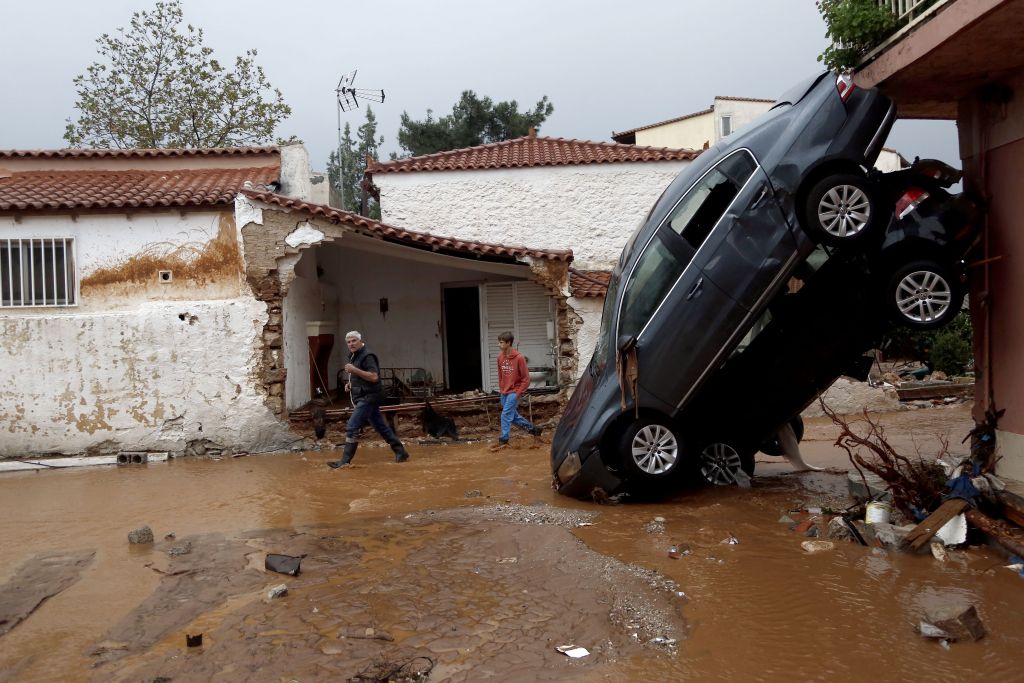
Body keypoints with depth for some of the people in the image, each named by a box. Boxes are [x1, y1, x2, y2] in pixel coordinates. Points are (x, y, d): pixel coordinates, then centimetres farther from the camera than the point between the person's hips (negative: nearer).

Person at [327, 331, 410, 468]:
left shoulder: (367, 356, -14)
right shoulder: (354, 357, 16)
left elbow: (374, 377, -24)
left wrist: (355, 370, -27)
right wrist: (350, 384, 10)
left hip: (368, 397, -10)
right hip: (364, 397, 10)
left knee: (352, 427, -12)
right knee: (381, 427, 13)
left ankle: (345, 461, -8)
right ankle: (400, 452, 20)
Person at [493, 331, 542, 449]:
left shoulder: (519, 358, -17)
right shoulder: (500, 356, 0)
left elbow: (526, 378, -12)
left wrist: (518, 393, -13)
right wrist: (501, 389, 11)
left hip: (514, 391, -7)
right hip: (504, 392, 7)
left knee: (506, 415, -12)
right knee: (513, 415, 13)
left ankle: (503, 439, -4)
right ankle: (532, 429, 29)